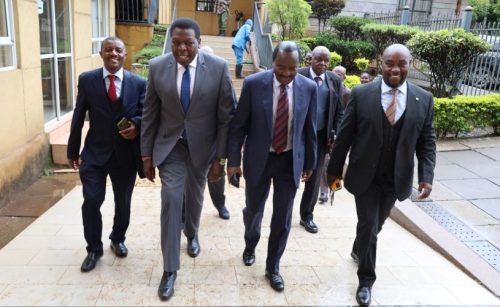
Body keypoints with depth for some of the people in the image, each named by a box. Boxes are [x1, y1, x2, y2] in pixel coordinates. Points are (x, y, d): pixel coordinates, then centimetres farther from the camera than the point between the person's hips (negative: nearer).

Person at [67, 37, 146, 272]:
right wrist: (73, 150, 4)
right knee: (91, 201, -3)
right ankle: (94, 249, 19)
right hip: (95, 153, 0)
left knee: (123, 203, 14)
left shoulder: (138, 83, -2)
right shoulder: (87, 80, -1)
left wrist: (136, 125, -21)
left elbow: (145, 113, 2)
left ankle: (118, 239, 40)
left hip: (126, 154, 1)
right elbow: (78, 117, 2)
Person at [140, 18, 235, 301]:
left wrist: (220, 157, -9)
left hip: (202, 145, 0)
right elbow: (150, 114, -1)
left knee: (195, 197, 19)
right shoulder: (157, 66, -8)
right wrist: (147, 154, 0)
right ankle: (170, 269, 6)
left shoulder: (219, 67, -13)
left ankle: (192, 233, 51)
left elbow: (226, 116, -9)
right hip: (170, 145, 0)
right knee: (171, 200, -8)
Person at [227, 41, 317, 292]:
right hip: (259, 158, -1)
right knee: (253, 209, 17)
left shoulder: (308, 87, -7)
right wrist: (233, 160, -7)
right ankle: (250, 245, 48)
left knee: (282, 217, 8)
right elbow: (238, 125, -6)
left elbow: (309, 128, 3)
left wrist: (309, 162, 9)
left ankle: (273, 267, 28)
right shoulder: (253, 83, -12)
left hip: (290, 160, 1)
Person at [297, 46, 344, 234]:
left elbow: (339, 111, 6)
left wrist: (335, 134, -3)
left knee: (315, 176, 9)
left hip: (321, 135, 3)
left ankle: (307, 216, 23)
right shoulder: (298, 76, -5)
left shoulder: (335, 80, 4)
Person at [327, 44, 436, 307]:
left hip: (396, 178, 3)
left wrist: (426, 176, -10)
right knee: (368, 225, 0)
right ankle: (366, 279, 20)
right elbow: (344, 135, -4)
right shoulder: (361, 94, -9)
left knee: (376, 224, 20)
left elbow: (427, 142, 1)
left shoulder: (424, 99, -3)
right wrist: (334, 169, -1)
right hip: (365, 175, -2)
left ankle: (358, 248, 51)